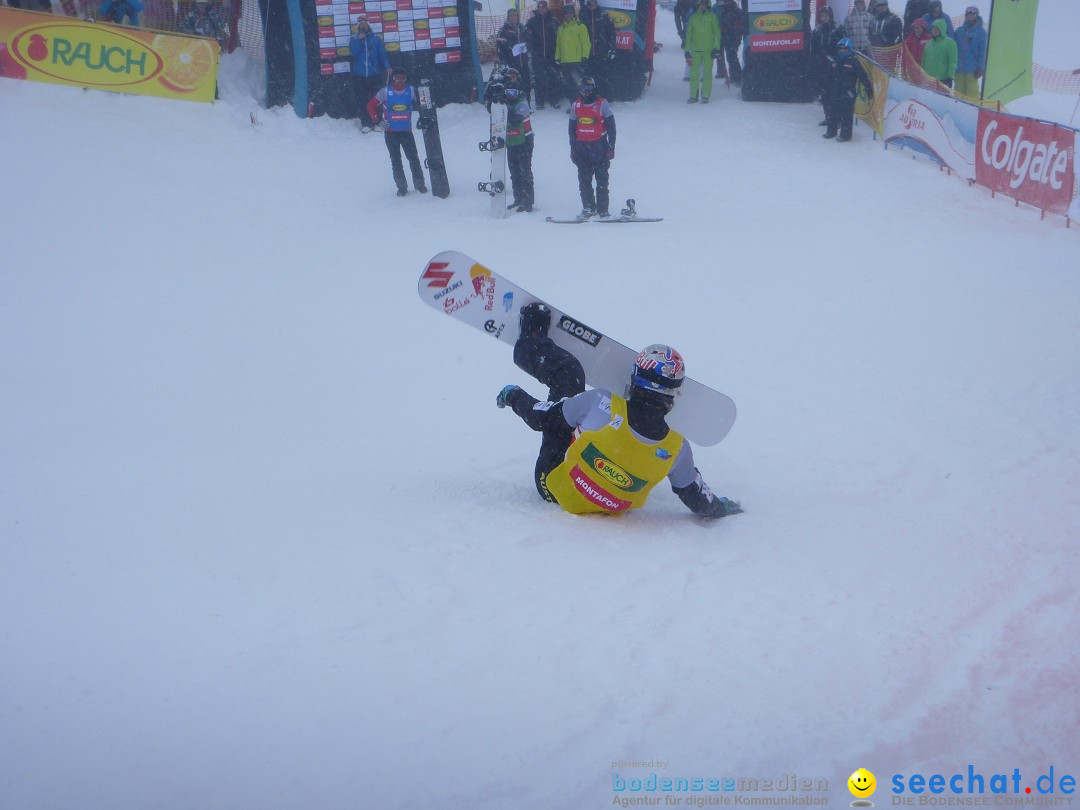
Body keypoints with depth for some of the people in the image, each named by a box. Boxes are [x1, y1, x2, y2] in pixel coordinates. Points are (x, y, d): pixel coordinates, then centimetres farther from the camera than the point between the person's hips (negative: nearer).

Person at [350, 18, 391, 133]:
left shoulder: (376, 38, 8)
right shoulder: (354, 39, 9)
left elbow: (382, 54, 4)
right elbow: (354, 52, -5)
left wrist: (387, 67, -8)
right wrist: (359, 40, -11)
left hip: (374, 75, 0)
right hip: (359, 76, 0)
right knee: (362, 101, -3)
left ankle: (377, 122, 4)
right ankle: (365, 123, 0)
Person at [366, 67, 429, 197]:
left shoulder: (411, 91, -1)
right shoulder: (385, 92, -5)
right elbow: (371, 105, 4)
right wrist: (378, 121, -3)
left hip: (406, 131, 1)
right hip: (390, 132, -1)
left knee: (413, 158, -2)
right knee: (396, 160, 3)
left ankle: (419, 183, 10)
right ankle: (401, 187, 11)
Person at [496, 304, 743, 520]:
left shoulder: (600, 403, -33)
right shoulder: (677, 449, -28)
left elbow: (542, 418, -17)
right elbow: (701, 504, -13)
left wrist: (513, 397, 5)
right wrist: (721, 507, 11)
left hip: (553, 486, -2)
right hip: (612, 510, 2)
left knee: (567, 372, 10)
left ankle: (530, 344, 41)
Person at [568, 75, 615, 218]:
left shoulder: (602, 103, -3)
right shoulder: (575, 106, 9)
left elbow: (611, 126, -2)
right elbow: (572, 129, 16)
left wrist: (611, 147, -6)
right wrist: (573, 148, 13)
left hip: (599, 146, -4)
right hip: (581, 146, 4)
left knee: (601, 179, -3)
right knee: (584, 180, 2)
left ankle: (602, 210, 0)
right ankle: (588, 208, 8)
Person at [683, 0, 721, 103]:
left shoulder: (712, 17, 5)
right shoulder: (693, 18, 10)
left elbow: (717, 33, 4)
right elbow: (689, 35, 13)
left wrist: (716, 48, -5)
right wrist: (687, 50, 9)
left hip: (709, 50, -2)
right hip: (696, 50, 2)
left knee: (707, 73, 0)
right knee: (694, 73, -1)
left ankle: (705, 96, 5)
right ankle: (693, 96, 4)